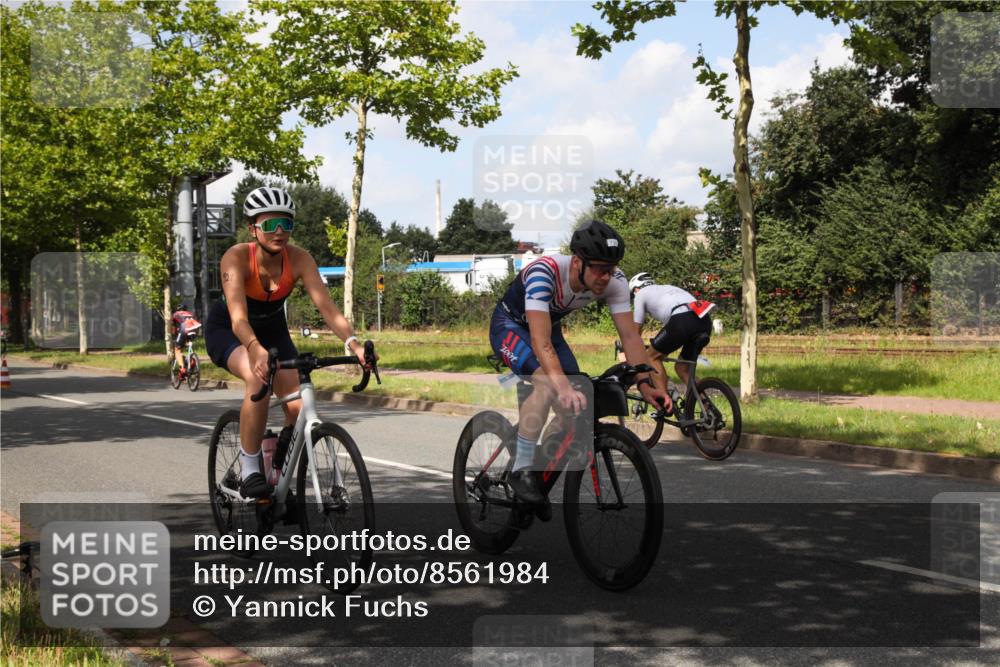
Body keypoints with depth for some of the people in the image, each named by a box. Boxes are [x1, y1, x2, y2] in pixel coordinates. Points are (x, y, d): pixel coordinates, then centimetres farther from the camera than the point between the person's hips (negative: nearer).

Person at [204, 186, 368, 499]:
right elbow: (238, 316, -43)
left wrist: (353, 343, -49)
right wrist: (256, 350, -63)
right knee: (258, 377, -35)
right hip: (226, 331, -4)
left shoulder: (299, 259, -23)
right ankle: (249, 471, -22)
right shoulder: (236, 257, -31)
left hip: (272, 329, 4)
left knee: (299, 409, -14)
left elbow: (326, 305, -32)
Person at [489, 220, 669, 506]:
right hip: (510, 325, -6)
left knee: (573, 407, -8)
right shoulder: (545, 273, -39)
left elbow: (629, 335, -20)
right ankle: (521, 470, -20)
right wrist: (563, 386, -60)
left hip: (549, 326, 6)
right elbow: (540, 341, -47)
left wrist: (644, 383, -32)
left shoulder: (614, 281, -23)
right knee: (547, 383, -32)